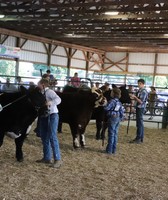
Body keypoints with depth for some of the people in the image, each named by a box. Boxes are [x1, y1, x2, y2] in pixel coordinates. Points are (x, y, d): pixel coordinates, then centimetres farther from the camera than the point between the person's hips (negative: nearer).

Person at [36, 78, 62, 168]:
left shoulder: (50, 92, -11)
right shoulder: (41, 94, 11)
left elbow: (58, 99, -25)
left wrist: (50, 103, -39)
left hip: (52, 116, -8)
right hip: (43, 116, 9)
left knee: (52, 137, -10)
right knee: (44, 137, 13)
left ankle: (57, 159, -4)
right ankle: (47, 158, 26)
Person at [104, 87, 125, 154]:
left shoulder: (112, 101, -16)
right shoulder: (119, 102, 8)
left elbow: (106, 108, -23)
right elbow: (122, 111, 11)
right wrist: (121, 118, 19)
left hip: (112, 119, -7)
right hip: (118, 119, 7)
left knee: (111, 134, -2)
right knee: (115, 134, 12)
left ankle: (109, 150, 4)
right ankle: (114, 149, 17)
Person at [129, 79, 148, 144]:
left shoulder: (144, 92, -15)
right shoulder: (139, 91, 12)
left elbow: (141, 101, -19)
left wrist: (135, 97, -19)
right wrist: (133, 98, 4)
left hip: (141, 108, -9)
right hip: (138, 108, 9)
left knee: (139, 124, -6)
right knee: (139, 123, 14)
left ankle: (138, 139, -1)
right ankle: (140, 138, 22)